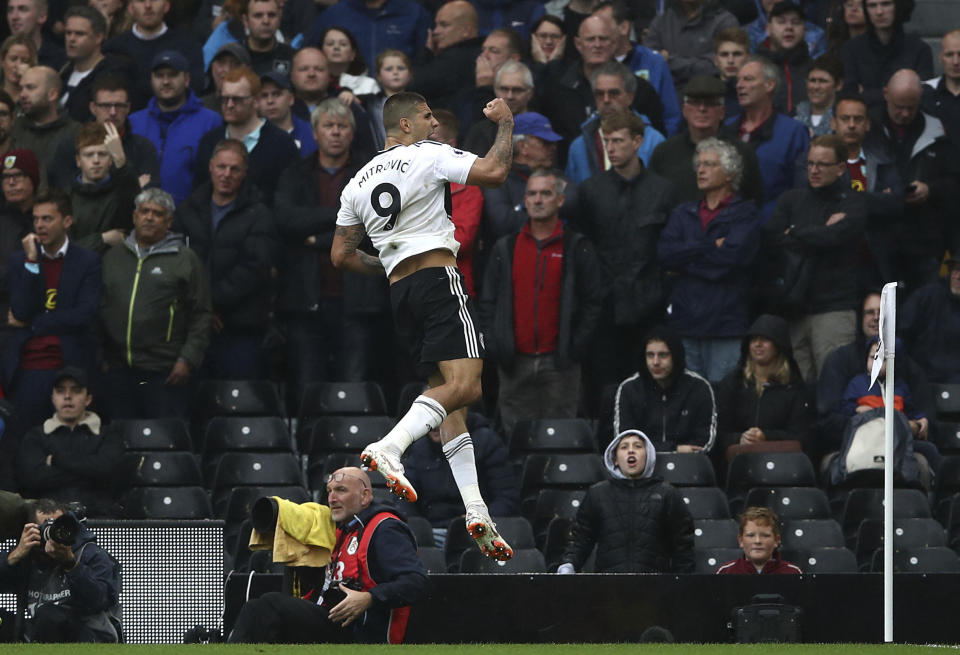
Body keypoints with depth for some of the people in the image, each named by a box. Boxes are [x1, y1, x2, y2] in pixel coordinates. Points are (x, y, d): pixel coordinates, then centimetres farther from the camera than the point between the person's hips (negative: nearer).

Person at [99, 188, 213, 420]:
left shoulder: (185, 259, 5)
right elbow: (100, 310, 18)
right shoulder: (114, 257, 16)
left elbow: (202, 316, 1)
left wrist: (187, 361, -8)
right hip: (118, 370, 4)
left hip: (166, 372, -4)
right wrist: (99, 357, 9)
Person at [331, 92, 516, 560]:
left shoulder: (358, 183, 19)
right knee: (463, 385, -18)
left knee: (447, 391, 10)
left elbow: (341, 255, 19)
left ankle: (475, 512, 1)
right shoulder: (427, 156, -1)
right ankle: (389, 448, -38)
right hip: (438, 279, -8)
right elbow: (494, 172, -10)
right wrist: (505, 124, 5)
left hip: (400, 292, 8)